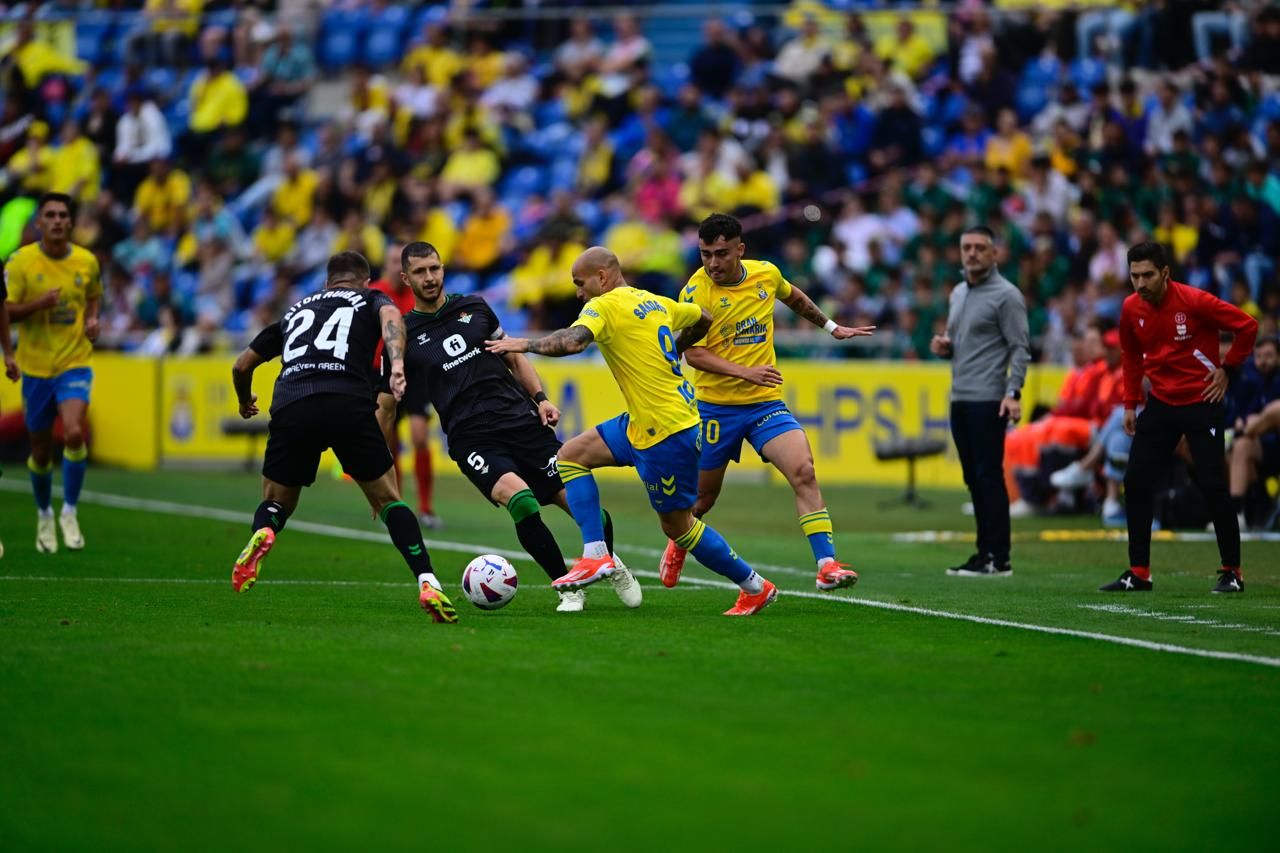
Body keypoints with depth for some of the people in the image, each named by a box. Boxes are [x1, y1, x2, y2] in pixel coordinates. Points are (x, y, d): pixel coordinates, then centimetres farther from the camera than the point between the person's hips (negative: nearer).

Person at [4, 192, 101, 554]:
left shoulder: (87, 262, 0)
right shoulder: (21, 261, -7)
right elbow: (5, 310, -8)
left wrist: (92, 319, -1)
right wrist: (37, 304, -24)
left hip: (75, 362, 0)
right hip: (36, 366, 0)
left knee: (74, 433, -23)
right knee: (41, 450, 8)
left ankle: (69, 512, -5)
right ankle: (44, 516, 33)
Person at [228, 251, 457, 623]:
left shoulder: (296, 310, 34)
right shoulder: (371, 299, 25)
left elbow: (242, 366, 38)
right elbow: (390, 316, -1)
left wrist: (245, 401, 58)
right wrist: (397, 363, -16)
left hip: (290, 407, 2)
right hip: (349, 405, -2)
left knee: (275, 503, 19)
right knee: (388, 500, 13)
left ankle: (261, 534, -17)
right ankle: (428, 584, -3)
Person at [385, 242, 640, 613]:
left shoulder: (474, 308, 14)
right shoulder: (404, 335, 6)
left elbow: (515, 358, 22)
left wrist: (540, 399, 8)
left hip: (522, 420, 3)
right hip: (472, 439, -3)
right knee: (521, 499, -31)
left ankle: (611, 565, 26)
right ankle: (569, 589, -16)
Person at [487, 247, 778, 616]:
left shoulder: (604, 306, -14)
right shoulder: (656, 302, 11)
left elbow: (572, 341, -32)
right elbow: (703, 319, 26)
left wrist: (525, 344, -17)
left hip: (667, 432, -10)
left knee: (677, 525, 3)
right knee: (571, 455, 9)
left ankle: (756, 588, 15)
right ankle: (596, 555, 2)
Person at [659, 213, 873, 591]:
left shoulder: (767, 274, 0)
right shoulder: (697, 290, -13)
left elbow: (795, 298, 24)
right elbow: (693, 353, -17)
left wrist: (831, 327, 31)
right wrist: (745, 372, -27)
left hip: (766, 403, 3)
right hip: (715, 406, -2)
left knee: (804, 471, -18)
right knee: (704, 496, 9)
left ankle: (827, 565, -23)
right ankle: (677, 545, 42)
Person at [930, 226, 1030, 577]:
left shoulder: (1005, 295, -7)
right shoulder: (958, 293, 17)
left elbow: (1020, 348, -11)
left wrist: (1013, 393, -22)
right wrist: (943, 346, 5)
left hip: (988, 400, -8)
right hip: (960, 399, 8)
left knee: (989, 476, -9)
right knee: (974, 479, 9)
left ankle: (998, 559, -8)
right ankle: (984, 552, 12)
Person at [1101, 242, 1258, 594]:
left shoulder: (1195, 301, -17)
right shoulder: (1131, 308, -1)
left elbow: (1248, 326, -10)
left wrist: (1226, 368, -8)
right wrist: (1130, 403, 13)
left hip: (1202, 403, -5)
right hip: (1160, 404, 5)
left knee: (1213, 486, -7)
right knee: (1136, 483, 0)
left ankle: (1232, 571, 4)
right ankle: (1138, 573, 7)